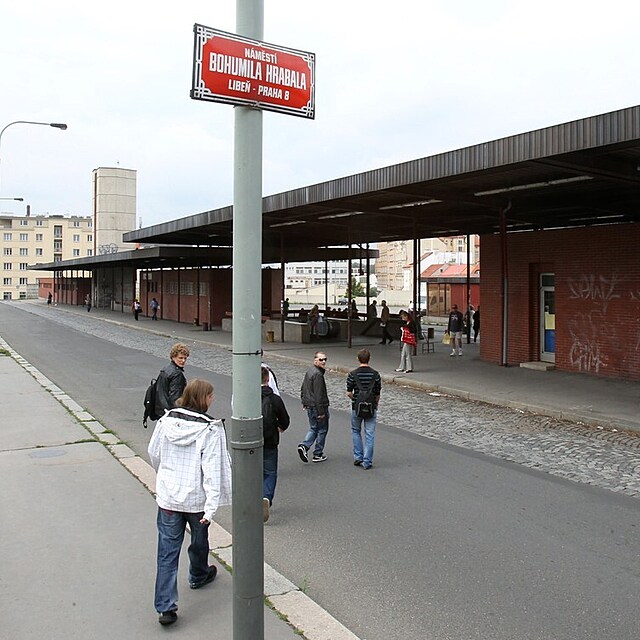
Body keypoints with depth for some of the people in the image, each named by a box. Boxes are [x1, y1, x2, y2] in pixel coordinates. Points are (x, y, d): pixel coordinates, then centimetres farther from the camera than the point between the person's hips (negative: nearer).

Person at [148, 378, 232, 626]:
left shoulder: (166, 421, -5)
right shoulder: (210, 429, -18)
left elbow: (154, 453, 8)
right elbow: (212, 470, -21)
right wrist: (211, 507, -20)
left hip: (167, 497, 3)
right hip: (196, 498, -2)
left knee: (167, 552, 7)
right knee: (199, 541, 25)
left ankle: (166, 607, 5)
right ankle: (198, 576, 49)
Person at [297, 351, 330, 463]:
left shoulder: (309, 371, 10)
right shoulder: (318, 374, -22)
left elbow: (303, 389, 19)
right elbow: (319, 395, -24)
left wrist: (304, 402, 26)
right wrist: (321, 412, -21)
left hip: (309, 406, 9)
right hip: (317, 407, -9)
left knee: (313, 428, 19)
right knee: (322, 430, 6)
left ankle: (304, 445, 0)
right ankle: (318, 455, 13)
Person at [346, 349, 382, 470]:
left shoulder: (353, 374, -8)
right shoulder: (375, 374, -4)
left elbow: (349, 393, -8)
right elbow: (378, 394, 1)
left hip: (357, 408, 0)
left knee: (356, 431, 19)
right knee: (370, 435, 5)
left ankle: (358, 457, 17)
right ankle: (367, 462, 3)